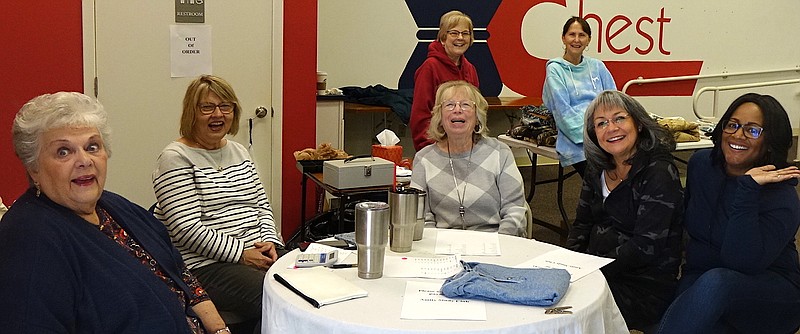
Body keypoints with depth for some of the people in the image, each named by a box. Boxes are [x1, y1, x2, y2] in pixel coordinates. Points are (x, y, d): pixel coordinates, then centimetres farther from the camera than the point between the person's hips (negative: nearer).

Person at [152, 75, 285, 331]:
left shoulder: (239, 152, 18)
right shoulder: (176, 158, -6)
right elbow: (187, 229, -15)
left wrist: (269, 241, 0)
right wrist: (241, 253, -16)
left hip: (257, 254, 7)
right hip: (205, 265, -7)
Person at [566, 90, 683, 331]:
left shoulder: (659, 173, -13)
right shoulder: (598, 169, 10)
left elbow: (646, 246, -19)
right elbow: (582, 224, 14)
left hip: (645, 286, -7)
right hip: (598, 271, 7)